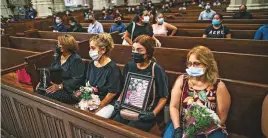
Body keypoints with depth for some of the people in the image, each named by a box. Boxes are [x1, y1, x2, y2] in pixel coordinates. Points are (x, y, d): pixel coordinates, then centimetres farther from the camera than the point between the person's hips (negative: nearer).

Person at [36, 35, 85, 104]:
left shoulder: (76, 60, -12)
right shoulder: (57, 56, 13)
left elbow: (76, 80, -19)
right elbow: (50, 71, 16)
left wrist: (59, 86, -26)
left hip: (69, 90, -7)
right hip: (55, 85, 7)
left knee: (49, 95, -28)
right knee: (39, 91, -18)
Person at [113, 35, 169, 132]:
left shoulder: (157, 70, -12)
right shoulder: (129, 66, 3)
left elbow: (163, 97, -6)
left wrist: (153, 114, -16)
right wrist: (119, 101, 1)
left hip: (148, 111, -4)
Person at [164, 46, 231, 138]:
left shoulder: (218, 86, -7)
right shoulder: (182, 80, -1)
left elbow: (221, 118, -3)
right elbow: (174, 106, -1)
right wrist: (177, 129, -12)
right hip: (182, 126, 1)